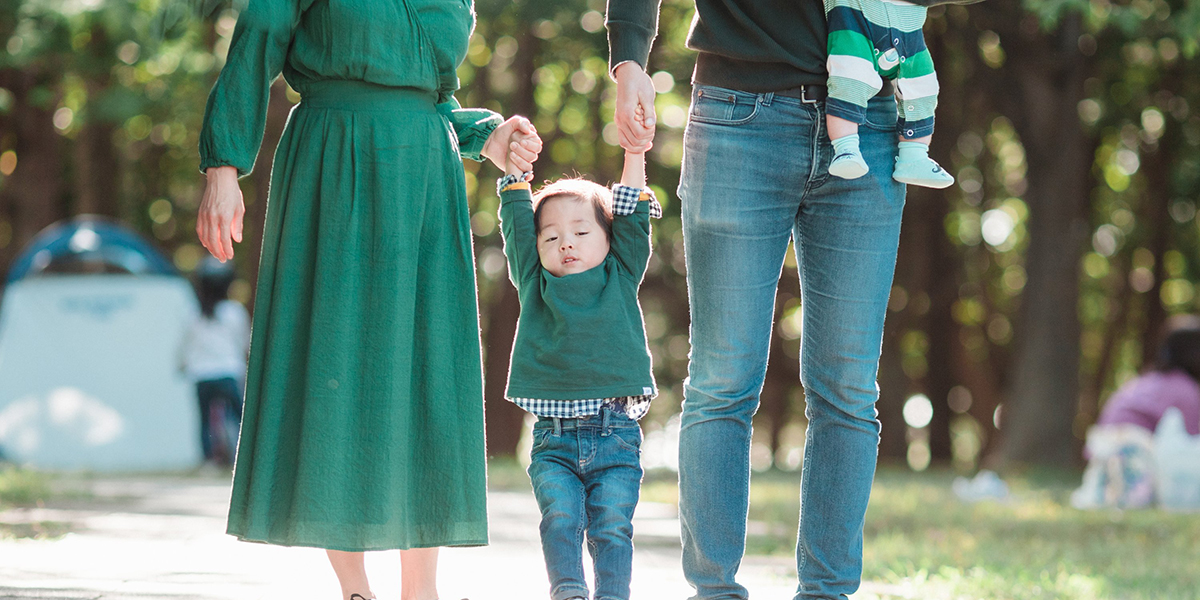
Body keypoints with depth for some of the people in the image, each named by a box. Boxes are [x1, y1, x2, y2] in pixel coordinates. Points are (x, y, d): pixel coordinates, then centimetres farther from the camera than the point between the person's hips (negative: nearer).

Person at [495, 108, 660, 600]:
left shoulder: (620, 279, 11)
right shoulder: (534, 284, 12)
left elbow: (632, 223, 7)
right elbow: (517, 227, 11)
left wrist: (634, 157, 1)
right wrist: (514, 170, 7)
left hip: (616, 434, -1)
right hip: (553, 439, 1)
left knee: (611, 526, -8)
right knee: (560, 518, -14)